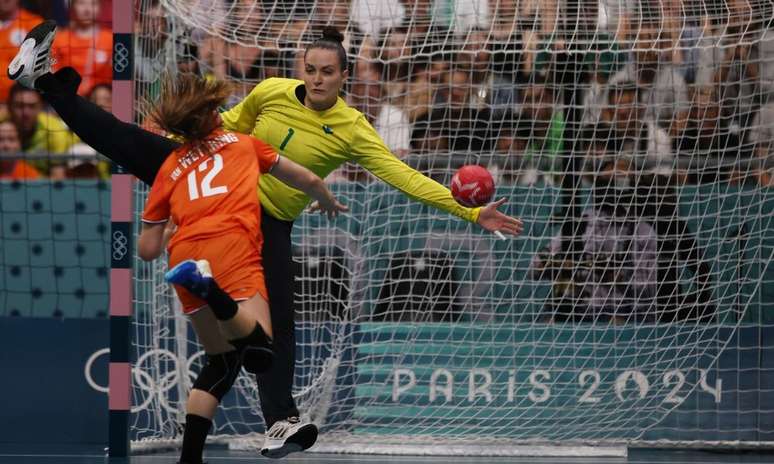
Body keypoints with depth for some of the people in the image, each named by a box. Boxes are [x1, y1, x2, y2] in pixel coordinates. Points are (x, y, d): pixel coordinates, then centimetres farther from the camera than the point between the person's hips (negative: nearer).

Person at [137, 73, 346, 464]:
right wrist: (329, 204, 55)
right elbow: (306, 180, 34)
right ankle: (210, 287, -44)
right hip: (232, 246, -4)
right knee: (259, 355, -20)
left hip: (184, 253, 4)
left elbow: (147, 250, 21)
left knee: (222, 361, 19)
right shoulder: (244, 144, 25)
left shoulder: (169, 169, 26)